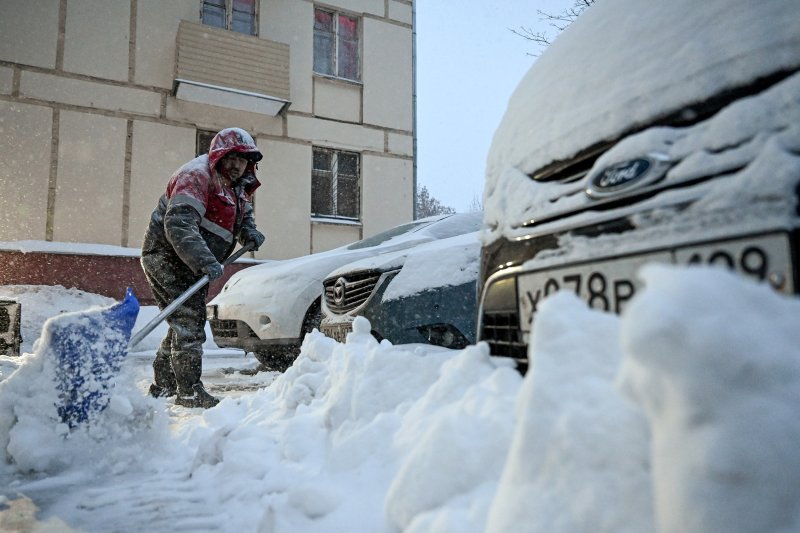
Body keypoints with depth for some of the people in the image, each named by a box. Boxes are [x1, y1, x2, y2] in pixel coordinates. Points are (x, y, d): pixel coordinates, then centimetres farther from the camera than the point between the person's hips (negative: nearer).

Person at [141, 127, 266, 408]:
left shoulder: (237, 187, 10)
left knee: (187, 321, 15)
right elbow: (178, 225, -31)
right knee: (189, 319, -12)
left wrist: (249, 232, -3)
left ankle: (163, 386, 28)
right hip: (165, 255, -10)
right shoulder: (197, 176, -19)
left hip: (192, 262, 10)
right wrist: (205, 262, -40)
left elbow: (244, 215, 22)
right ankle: (189, 391, -6)